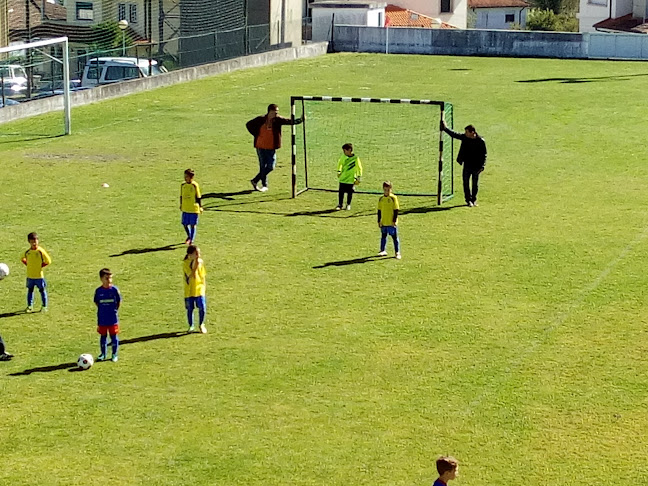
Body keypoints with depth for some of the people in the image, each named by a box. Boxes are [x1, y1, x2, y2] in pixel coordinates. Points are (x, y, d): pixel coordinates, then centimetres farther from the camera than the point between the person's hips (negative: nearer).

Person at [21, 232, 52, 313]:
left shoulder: (41, 251, -12)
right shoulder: (27, 252, -1)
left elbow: (48, 261, -7)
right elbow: (23, 259, 17)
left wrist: (40, 266, -10)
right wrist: (28, 265, 4)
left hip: (39, 275, -3)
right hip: (30, 275, 3)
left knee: (42, 290, 4)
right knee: (30, 290, 11)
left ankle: (44, 306, 14)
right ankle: (30, 306, 21)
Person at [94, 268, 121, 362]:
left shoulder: (114, 290, -8)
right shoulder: (98, 291, -3)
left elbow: (119, 302, 2)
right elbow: (96, 302, 10)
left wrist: (114, 310, 2)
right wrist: (102, 310, 5)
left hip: (113, 319, -2)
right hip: (102, 318, 2)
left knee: (114, 336, 5)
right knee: (103, 336, 11)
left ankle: (114, 354, 14)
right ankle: (103, 354, 23)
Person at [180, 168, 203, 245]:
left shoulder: (195, 185, -9)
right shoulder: (183, 185, 3)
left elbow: (198, 197, -4)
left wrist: (200, 207, -4)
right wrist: (181, 205, 19)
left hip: (194, 209, -4)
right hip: (185, 208, 4)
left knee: (193, 225, 1)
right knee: (185, 224, 7)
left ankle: (191, 240, 10)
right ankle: (189, 236, 34)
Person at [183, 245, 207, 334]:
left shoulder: (201, 261, 0)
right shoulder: (185, 263, -15)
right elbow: (193, 275, -25)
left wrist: (204, 285, 7)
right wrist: (196, 264, -28)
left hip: (199, 289, 3)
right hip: (189, 291, -3)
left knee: (202, 309, -3)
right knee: (190, 309, 8)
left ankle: (201, 325, 21)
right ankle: (191, 326, 28)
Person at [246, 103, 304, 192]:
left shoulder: (278, 120, -3)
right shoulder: (261, 119, -7)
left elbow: (290, 121, -13)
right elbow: (249, 125, 4)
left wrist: (300, 120, -30)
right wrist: (256, 135, -3)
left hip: (271, 148, 2)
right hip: (261, 147, -2)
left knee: (271, 167, -1)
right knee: (263, 167, 4)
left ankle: (255, 181, 15)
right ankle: (264, 185, 17)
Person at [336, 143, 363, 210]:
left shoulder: (356, 158, -11)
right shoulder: (343, 157, -1)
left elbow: (359, 168, -3)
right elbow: (339, 163, 19)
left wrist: (358, 178, -5)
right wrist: (339, 172, 15)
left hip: (351, 179, -3)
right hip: (343, 178, 3)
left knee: (350, 193, 6)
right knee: (341, 192, 0)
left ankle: (348, 205, 22)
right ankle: (340, 205, 12)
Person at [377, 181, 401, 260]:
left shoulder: (393, 198, -8)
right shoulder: (381, 199, 5)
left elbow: (396, 210, -7)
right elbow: (379, 210, 11)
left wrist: (394, 220, -10)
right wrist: (379, 221, 8)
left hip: (392, 222, -4)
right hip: (383, 222, 4)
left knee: (395, 237, 1)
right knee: (383, 236, 13)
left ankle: (397, 252, 7)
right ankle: (383, 251, 24)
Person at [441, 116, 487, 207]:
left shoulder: (481, 141, -12)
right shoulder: (464, 137, -1)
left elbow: (484, 154, -7)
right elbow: (454, 134, 11)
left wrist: (482, 166, -13)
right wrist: (445, 128, 6)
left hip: (476, 167, -3)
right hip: (467, 166, 3)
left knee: (475, 184, 9)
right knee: (466, 183, 3)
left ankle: (474, 200, 24)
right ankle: (468, 200, 14)